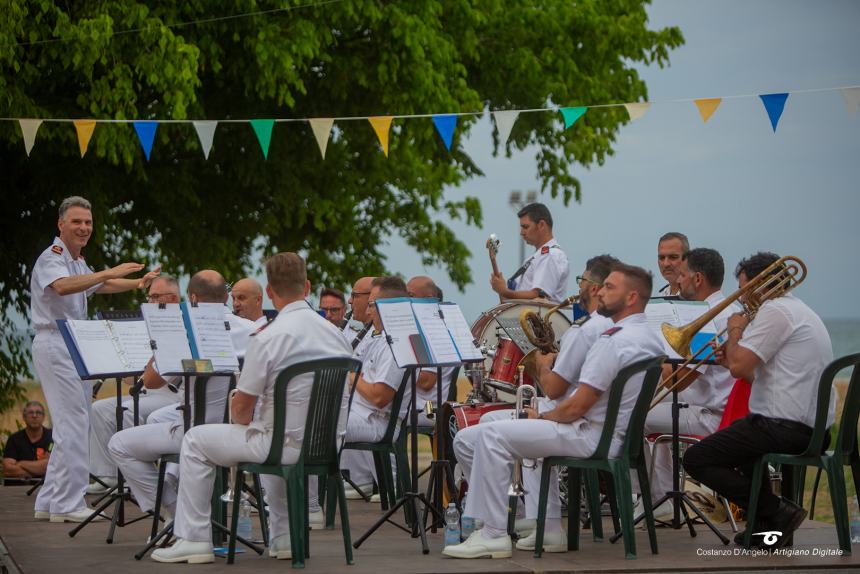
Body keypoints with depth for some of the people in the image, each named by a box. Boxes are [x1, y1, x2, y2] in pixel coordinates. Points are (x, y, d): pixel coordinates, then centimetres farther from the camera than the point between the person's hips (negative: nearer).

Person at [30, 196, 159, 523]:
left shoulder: (77, 261, 20)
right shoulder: (52, 257, -12)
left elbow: (99, 285, 33)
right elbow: (62, 286, -32)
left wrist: (137, 284, 16)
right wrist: (109, 273, -39)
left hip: (75, 348, 10)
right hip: (55, 345, -10)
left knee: (70, 426, 11)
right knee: (74, 425, -12)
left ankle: (49, 502, 16)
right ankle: (67, 505, -10)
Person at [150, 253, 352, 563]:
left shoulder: (267, 339, -17)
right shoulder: (334, 333, 3)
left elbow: (241, 408, -12)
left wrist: (242, 419, 13)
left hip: (290, 444, -7)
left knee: (195, 441, 11)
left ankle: (194, 539, 10)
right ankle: (284, 537, 34)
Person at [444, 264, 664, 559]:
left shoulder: (614, 340, -19)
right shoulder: (651, 338, 12)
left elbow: (577, 406, -22)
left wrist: (541, 418, -2)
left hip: (592, 436, -11)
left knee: (492, 434, -13)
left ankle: (493, 534, -16)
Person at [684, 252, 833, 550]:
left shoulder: (774, 311, -12)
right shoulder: (799, 310, 20)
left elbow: (738, 365, -18)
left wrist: (735, 331, -1)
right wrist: (735, 360, 18)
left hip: (786, 427, -11)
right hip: (814, 426, 11)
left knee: (697, 459, -6)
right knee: (735, 435, 36)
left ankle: (778, 511, -8)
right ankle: (768, 523, 22)